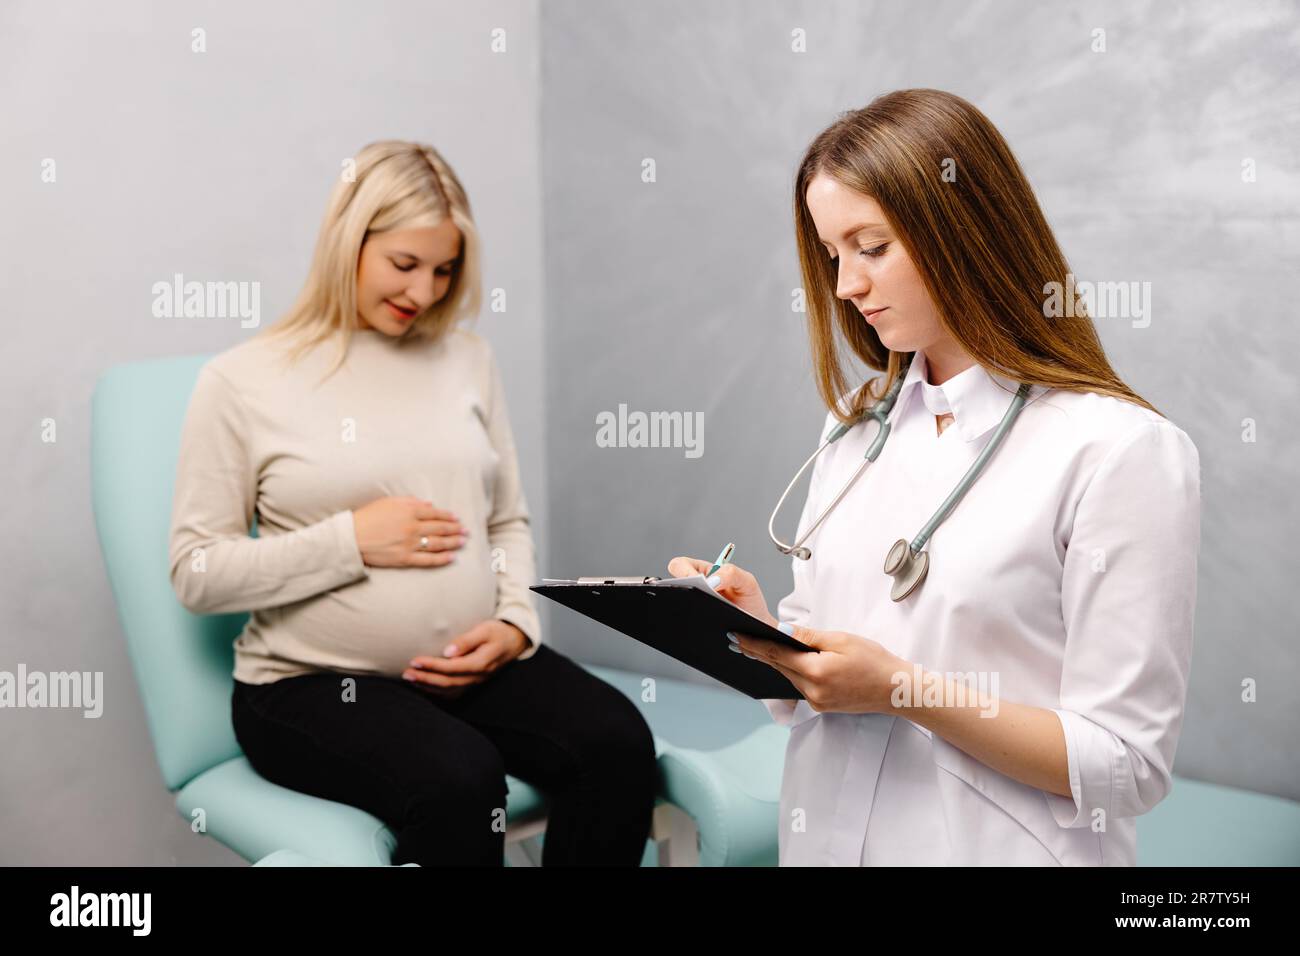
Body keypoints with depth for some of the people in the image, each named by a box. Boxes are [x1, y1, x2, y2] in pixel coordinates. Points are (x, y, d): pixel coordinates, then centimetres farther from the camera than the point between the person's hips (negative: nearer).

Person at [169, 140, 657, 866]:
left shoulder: (467, 357, 10)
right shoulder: (243, 381, -3)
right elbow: (197, 573, -4)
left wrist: (516, 622, -5)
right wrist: (351, 540, -15)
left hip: (472, 666, 4)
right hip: (312, 681, -4)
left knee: (619, 744, -22)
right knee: (459, 782, -33)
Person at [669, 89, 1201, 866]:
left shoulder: (1122, 449, -15)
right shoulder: (857, 425, 3)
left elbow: (1126, 766, -15)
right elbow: (822, 681, 8)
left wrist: (904, 689, -22)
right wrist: (762, 627, -10)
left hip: (992, 844, -5)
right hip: (825, 834, 5)